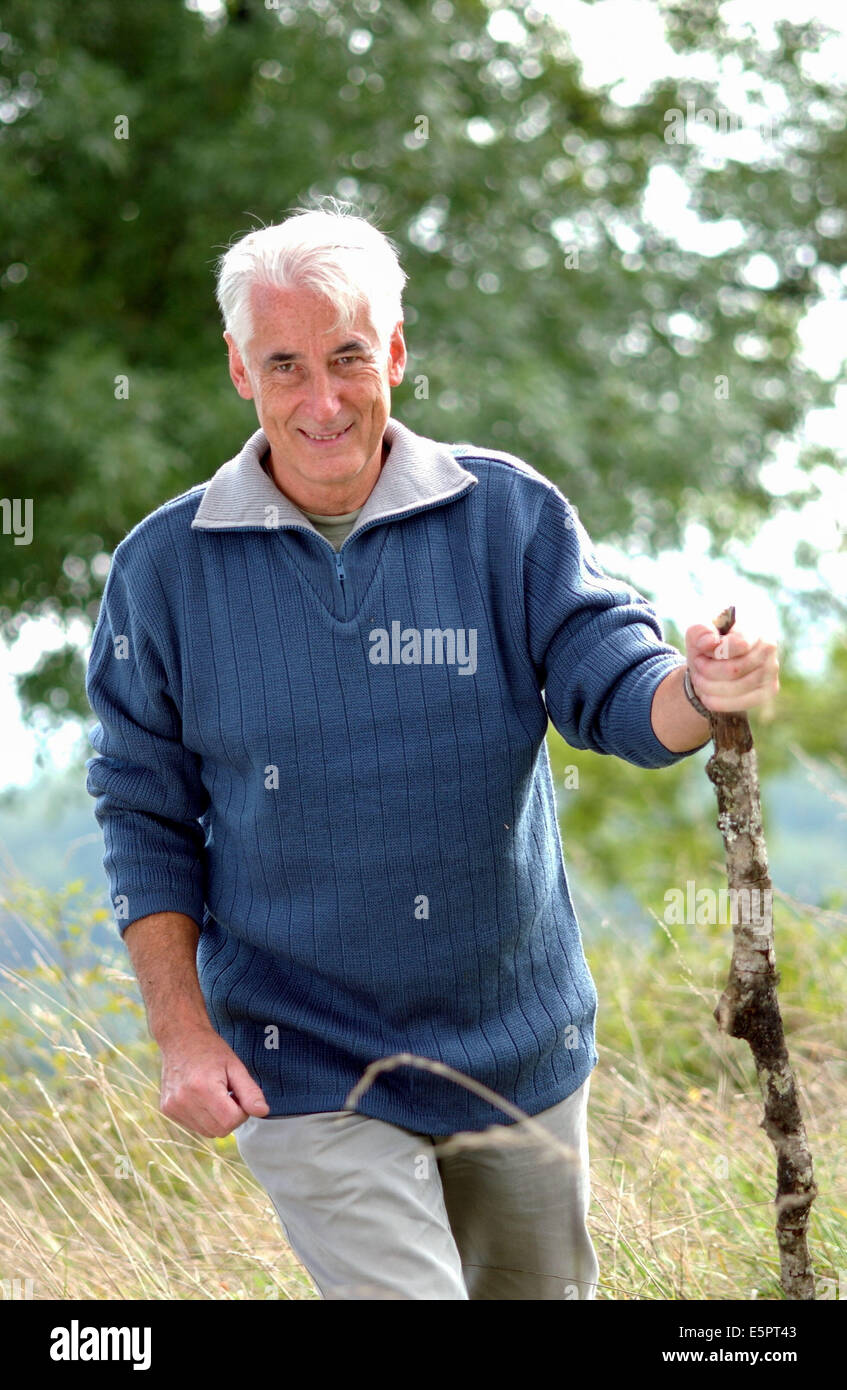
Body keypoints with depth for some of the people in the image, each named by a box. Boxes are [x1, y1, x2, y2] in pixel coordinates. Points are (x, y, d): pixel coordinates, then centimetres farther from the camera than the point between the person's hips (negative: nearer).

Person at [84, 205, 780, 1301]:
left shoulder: (508, 514, -5)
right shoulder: (164, 566, -5)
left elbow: (616, 687, -10)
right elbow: (145, 815, 1)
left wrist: (699, 691, -34)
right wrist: (182, 1035, -7)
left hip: (520, 1048, 2)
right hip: (304, 1073, -2)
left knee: (538, 1292, 18)